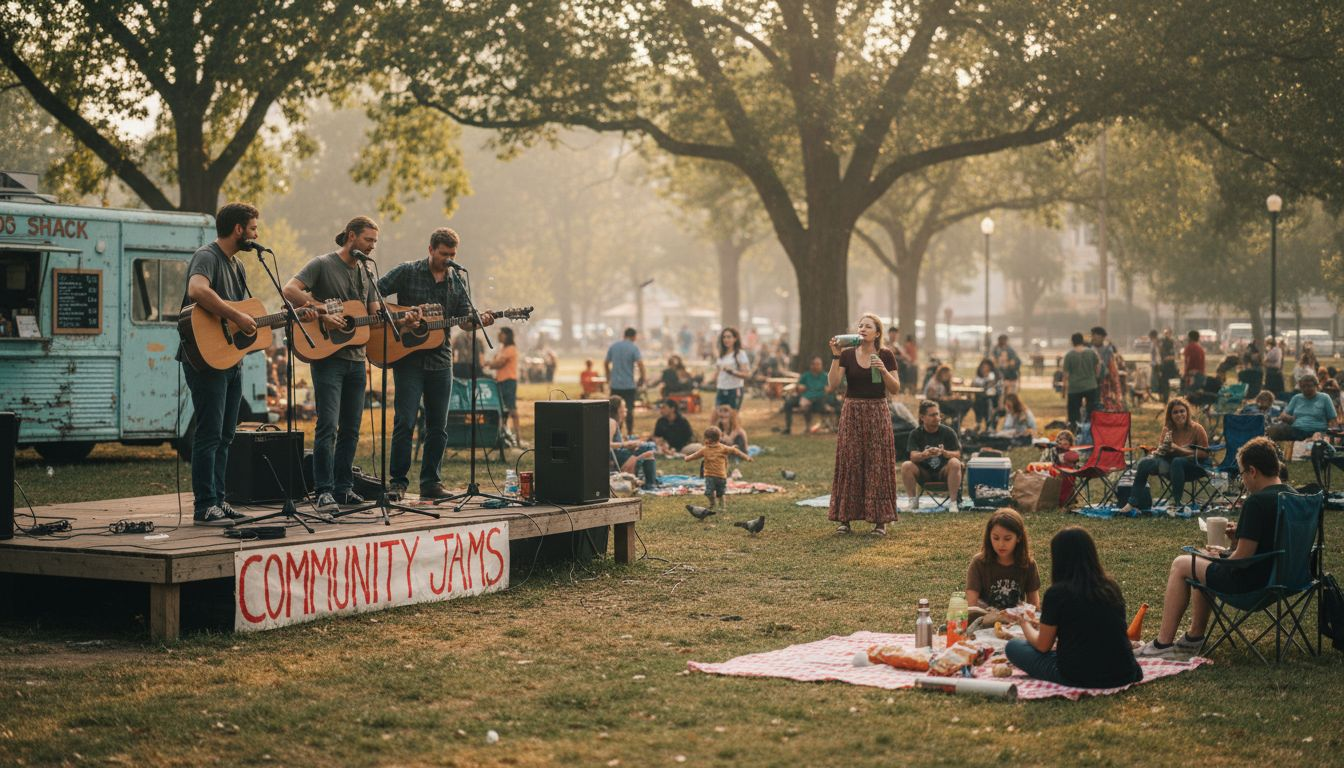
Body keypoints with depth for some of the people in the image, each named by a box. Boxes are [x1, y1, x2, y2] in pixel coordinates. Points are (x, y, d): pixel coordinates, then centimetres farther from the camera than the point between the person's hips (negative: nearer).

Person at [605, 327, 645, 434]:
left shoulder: (613, 347, 5)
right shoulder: (634, 347, -8)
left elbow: (606, 363, 11)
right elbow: (640, 363, -18)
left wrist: (608, 377, 25)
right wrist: (642, 378, -5)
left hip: (615, 384, 3)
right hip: (629, 385, -3)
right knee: (630, 409, 5)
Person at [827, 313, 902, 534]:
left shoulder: (885, 356, 0)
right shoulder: (847, 355, 2)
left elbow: (895, 389, -2)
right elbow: (832, 385, -7)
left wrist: (883, 370, -18)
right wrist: (835, 356, -14)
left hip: (877, 414, -1)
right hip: (852, 412, 1)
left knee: (877, 464, -1)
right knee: (849, 463, 1)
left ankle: (880, 519, 4)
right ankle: (844, 517, 6)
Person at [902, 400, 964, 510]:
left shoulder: (948, 432, -4)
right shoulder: (916, 434, -3)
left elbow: (957, 455, -10)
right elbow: (913, 456, -15)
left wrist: (943, 452, -32)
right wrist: (924, 454, -39)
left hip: (944, 472, -1)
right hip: (924, 473, 1)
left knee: (955, 463, -32)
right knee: (906, 466, -26)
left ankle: (954, 501, -28)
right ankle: (913, 501, -14)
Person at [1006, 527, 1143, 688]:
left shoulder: (1056, 593, -10)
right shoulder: (1111, 587, 5)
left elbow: (1043, 646, -1)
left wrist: (1025, 625, 21)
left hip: (1078, 678, -5)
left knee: (1013, 646, 11)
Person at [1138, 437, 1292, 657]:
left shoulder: (1256, 502, -24)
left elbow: (1242, 557, -24)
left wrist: (1222, 559, -4)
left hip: (1251, 581, -9)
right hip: (1280, 575, 9)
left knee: (1180, 565, 9)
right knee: (1203, 566, 29)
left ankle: (1163, 643, 12)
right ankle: (1194, 636, 36)